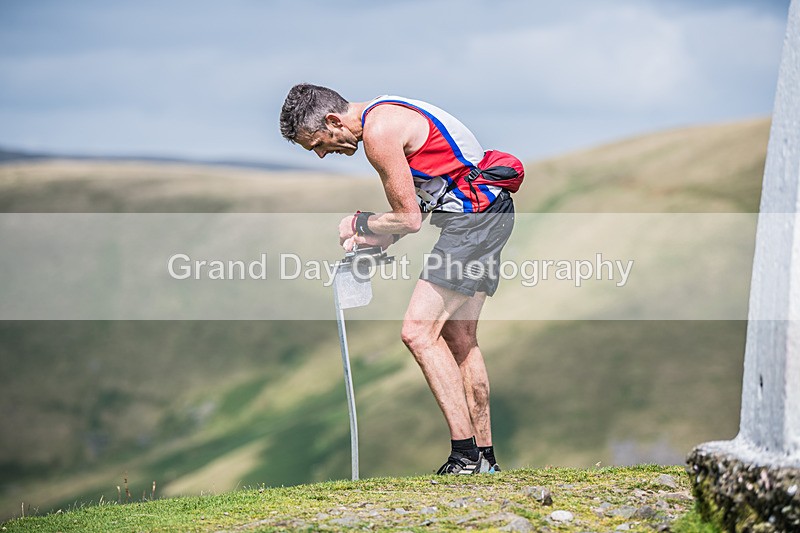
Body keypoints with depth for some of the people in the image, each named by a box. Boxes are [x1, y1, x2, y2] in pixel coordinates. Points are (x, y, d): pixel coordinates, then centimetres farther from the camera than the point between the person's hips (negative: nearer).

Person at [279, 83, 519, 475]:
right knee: (459, 336, 15)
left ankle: (466, 455, -15)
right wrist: (372, 238, 6)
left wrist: (358, 225, 2)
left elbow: (409, 219, -14)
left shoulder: (379, 132, -17)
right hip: (489, 211, 11)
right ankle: (485, 457, 19)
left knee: (418, 331, -14)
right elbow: (414, 206, 20)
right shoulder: (382, 115, 16)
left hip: (473, 215, -11)